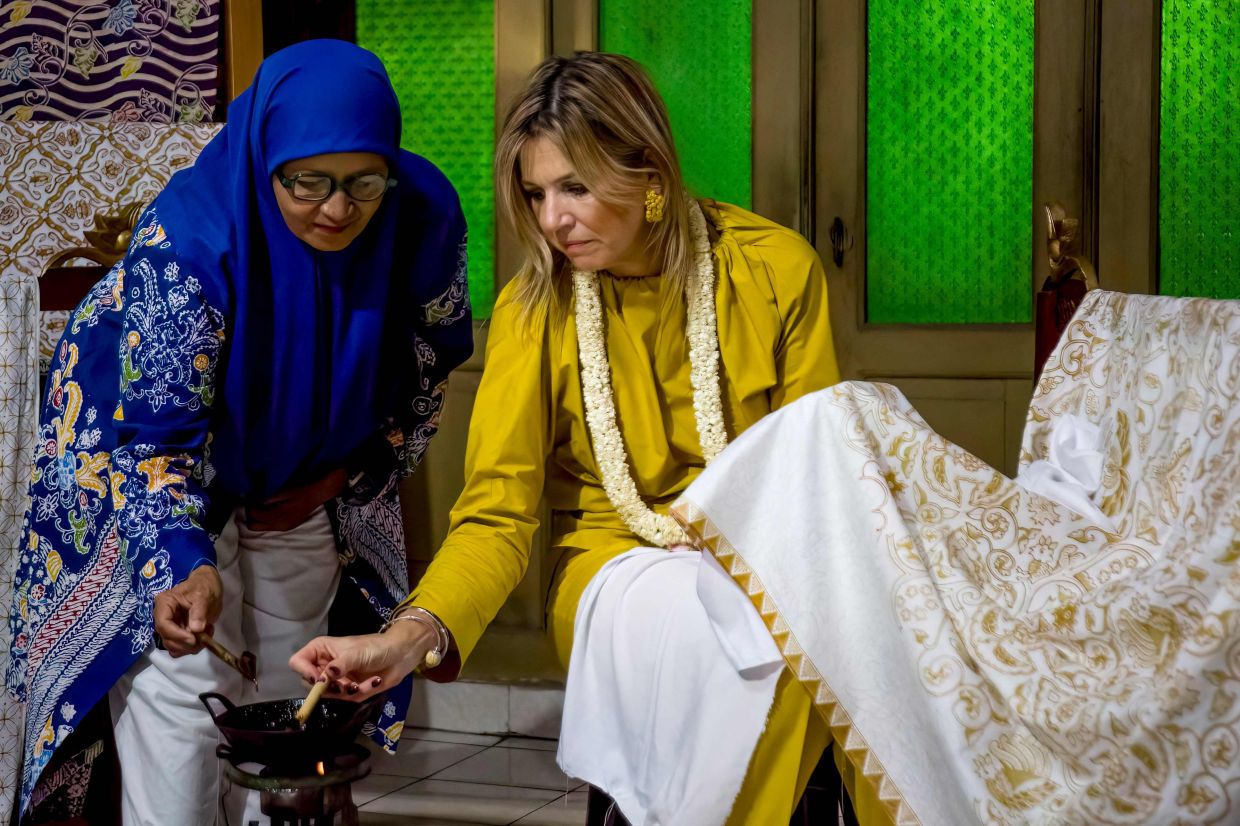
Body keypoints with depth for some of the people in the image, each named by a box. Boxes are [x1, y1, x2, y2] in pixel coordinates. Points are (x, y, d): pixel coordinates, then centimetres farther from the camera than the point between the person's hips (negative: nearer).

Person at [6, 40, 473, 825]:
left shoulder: (425, 217, -23)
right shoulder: (189, 239, -35)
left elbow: (431, 365, -2)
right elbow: (158, 431, -31)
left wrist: (350, 475, -7)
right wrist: (184, 564, -45)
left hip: (306, 475, 4)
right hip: (153, 465, -4)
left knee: (287, 683, 9)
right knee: (184, 685, -12)